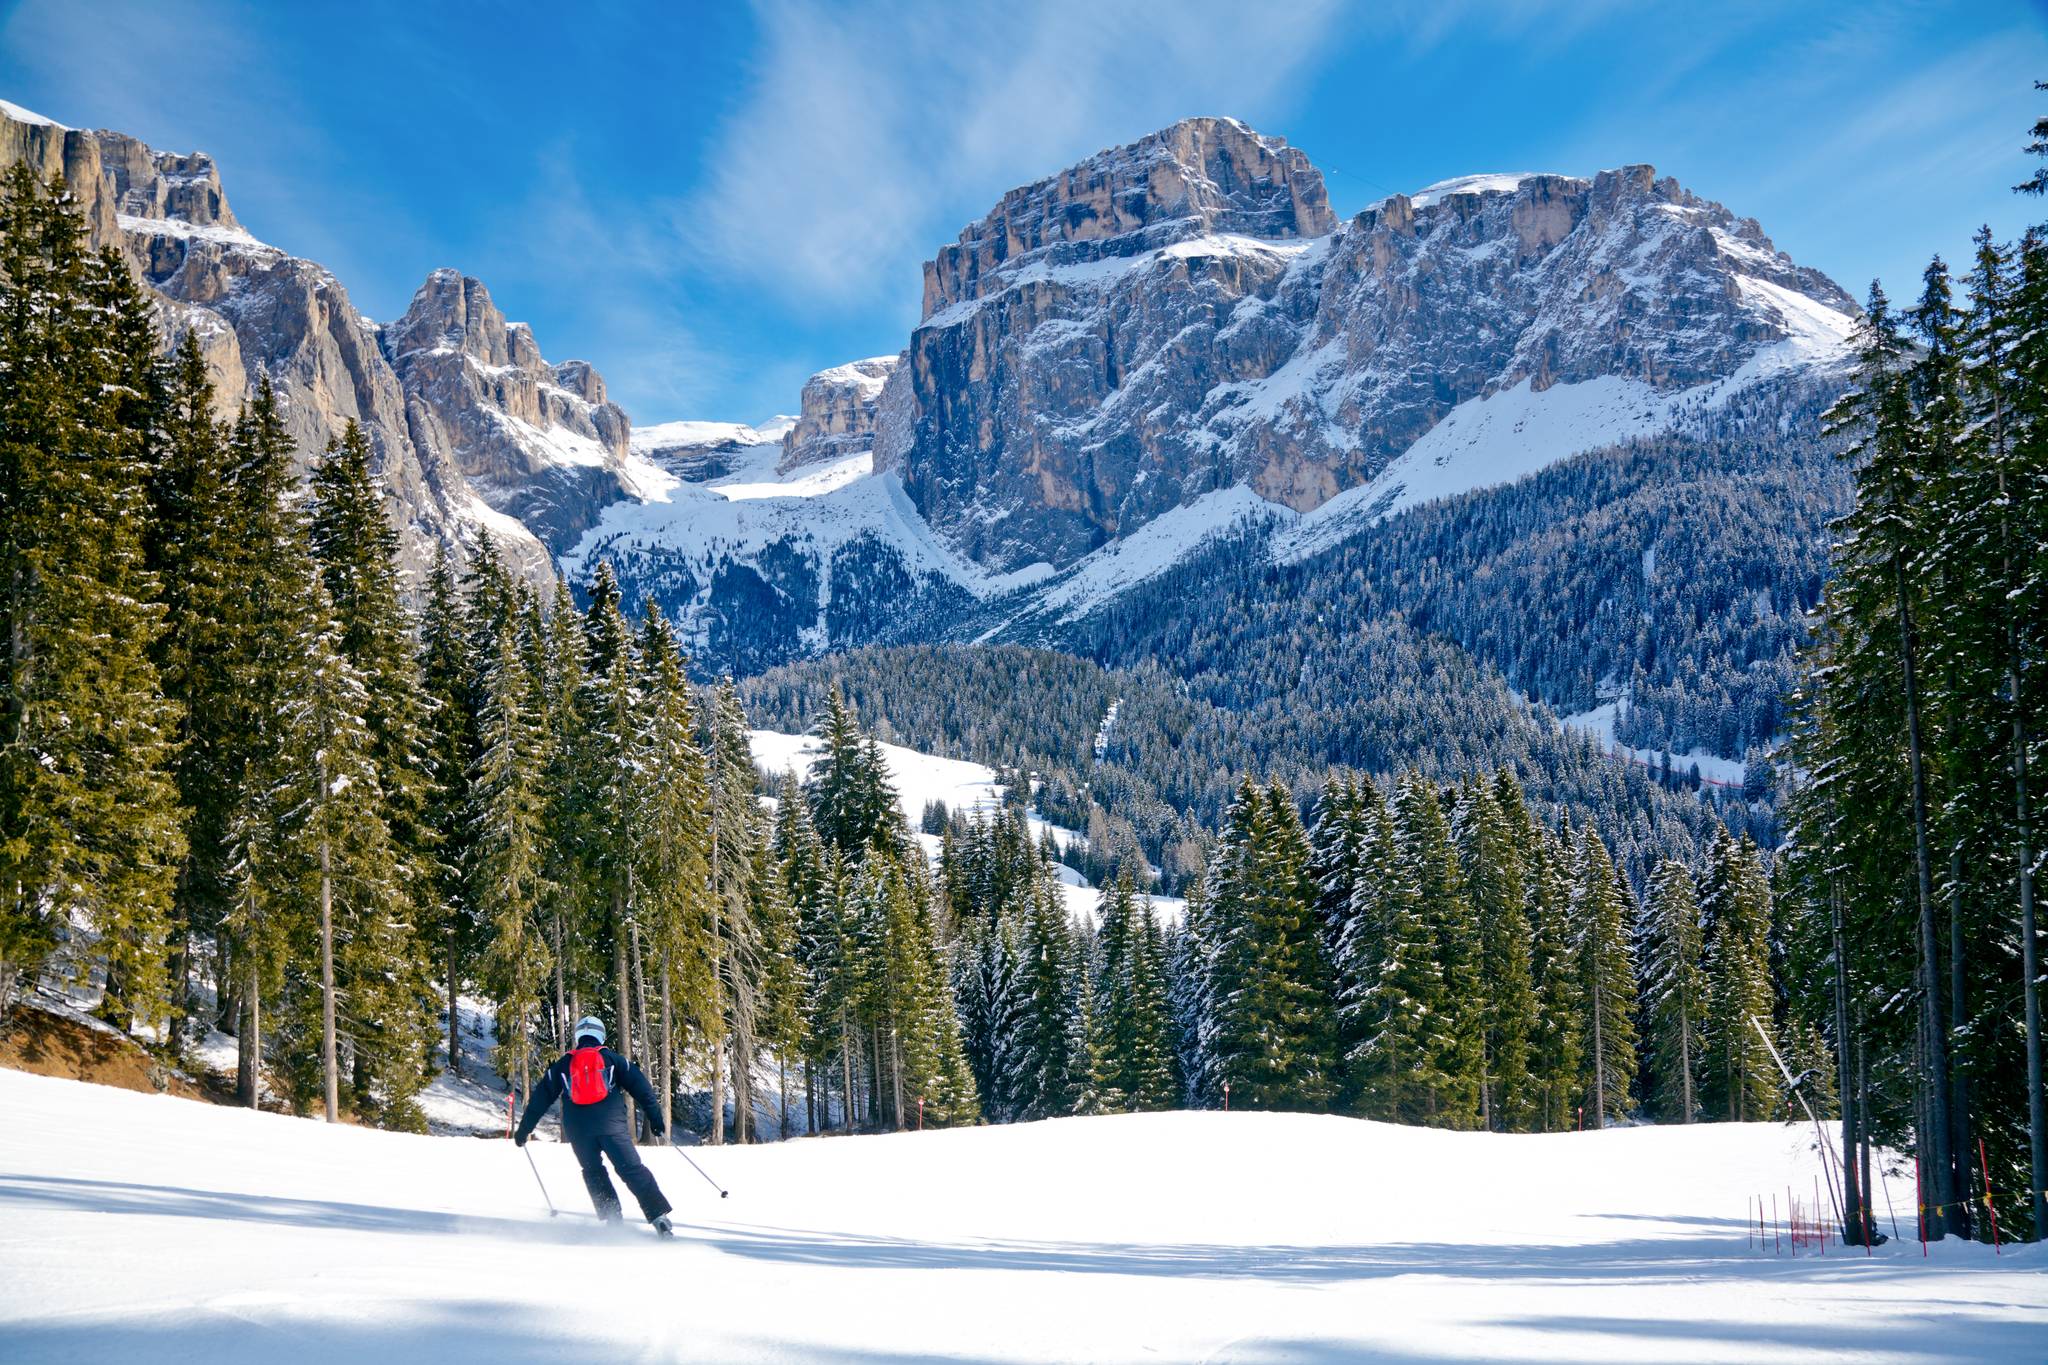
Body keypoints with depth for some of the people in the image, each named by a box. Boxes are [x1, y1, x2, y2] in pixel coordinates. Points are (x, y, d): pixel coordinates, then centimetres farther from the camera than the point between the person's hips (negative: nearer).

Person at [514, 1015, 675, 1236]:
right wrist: (654, 1116, 7)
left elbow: (540, 1098, 15)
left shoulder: (562, 1065, 15)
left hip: (577, 1130, 1)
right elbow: (639, 1085, 5)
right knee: (633, 1170, -1)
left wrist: (524, 1129, 21)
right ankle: (659, 1215, -13)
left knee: (594, 1173, 17)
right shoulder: (612, 1059, 11)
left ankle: (612, 1220, 4)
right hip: (612, 1125, -1)